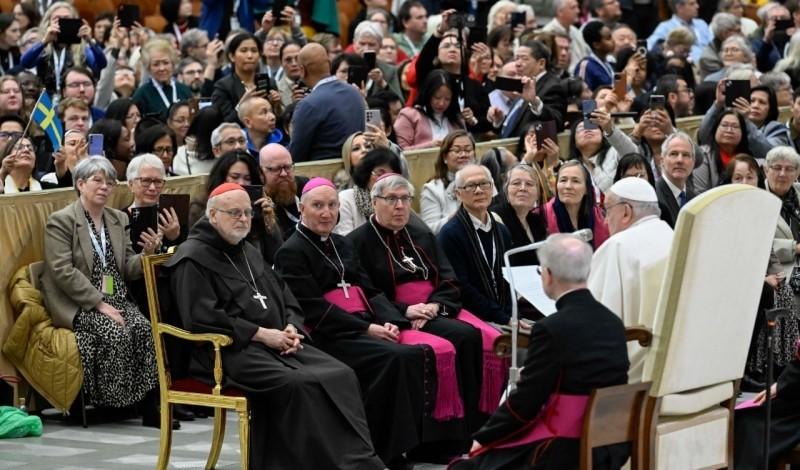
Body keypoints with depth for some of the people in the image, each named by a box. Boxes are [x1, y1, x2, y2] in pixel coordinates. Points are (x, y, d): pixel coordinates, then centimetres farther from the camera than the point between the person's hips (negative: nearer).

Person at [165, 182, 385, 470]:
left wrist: (291, 327, 3)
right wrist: (261, 334, -15)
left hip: (276, 344, 8)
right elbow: (201, 317, -15)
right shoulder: (193, 258, -2)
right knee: (297, 385, -32)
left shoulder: (248, 253, 25)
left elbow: (286, 298, 27)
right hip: (230, 350, -8)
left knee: (341, 376, -16)